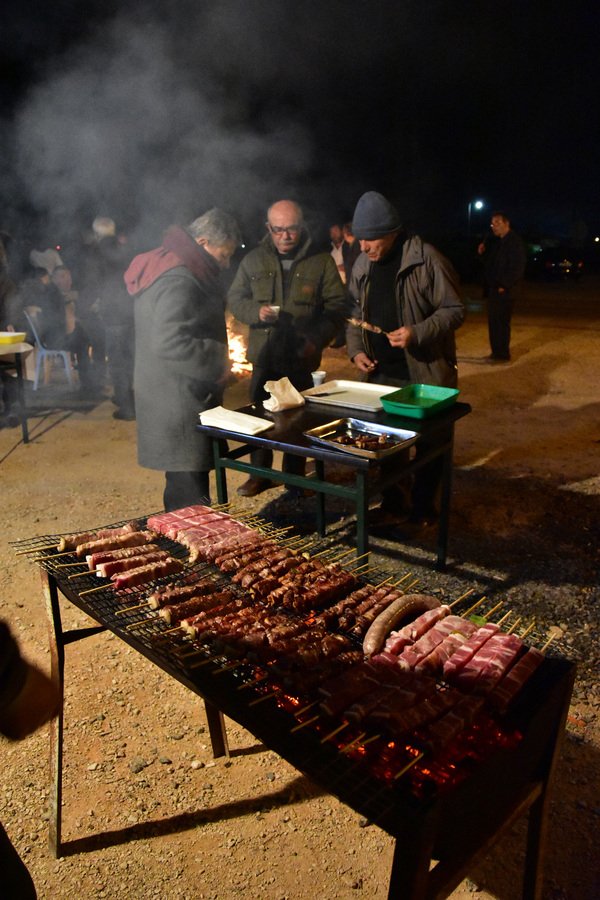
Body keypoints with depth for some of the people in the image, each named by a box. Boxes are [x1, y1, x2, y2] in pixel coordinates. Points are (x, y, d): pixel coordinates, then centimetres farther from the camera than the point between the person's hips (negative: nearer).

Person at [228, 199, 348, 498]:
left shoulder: (321, 261, -2)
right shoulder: (253, 260, 4)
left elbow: (337, 305, -1)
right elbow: (235, 298, 8)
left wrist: (317, 339, -14)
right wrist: (256, 311, -14)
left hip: (301, 357, -2)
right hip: (263, 353, 2)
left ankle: (295, 476, 26)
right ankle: (260, 474, 29)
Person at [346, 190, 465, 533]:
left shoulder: (427, 260, -13)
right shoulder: (363, 264, 6)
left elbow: (454, 309, -11)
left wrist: (418, 333, -25)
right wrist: (356, 349, 0)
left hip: (424, 371, -6)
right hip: (380, 372, 6)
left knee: (428, 443, 6)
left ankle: (422, 509, 23)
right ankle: (392, 503, 32)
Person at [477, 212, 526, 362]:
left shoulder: (515, 242, -10)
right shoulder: (494, 241, 16)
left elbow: (517, 267, -16)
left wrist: (504, 286, -18)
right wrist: (482, 252, 4)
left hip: (504, 289, -9)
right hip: (493, 288, 9)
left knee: (500, 321, -6)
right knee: (493, 321, 11)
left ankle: (502, 354, 1)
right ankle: (496, 352, 20)